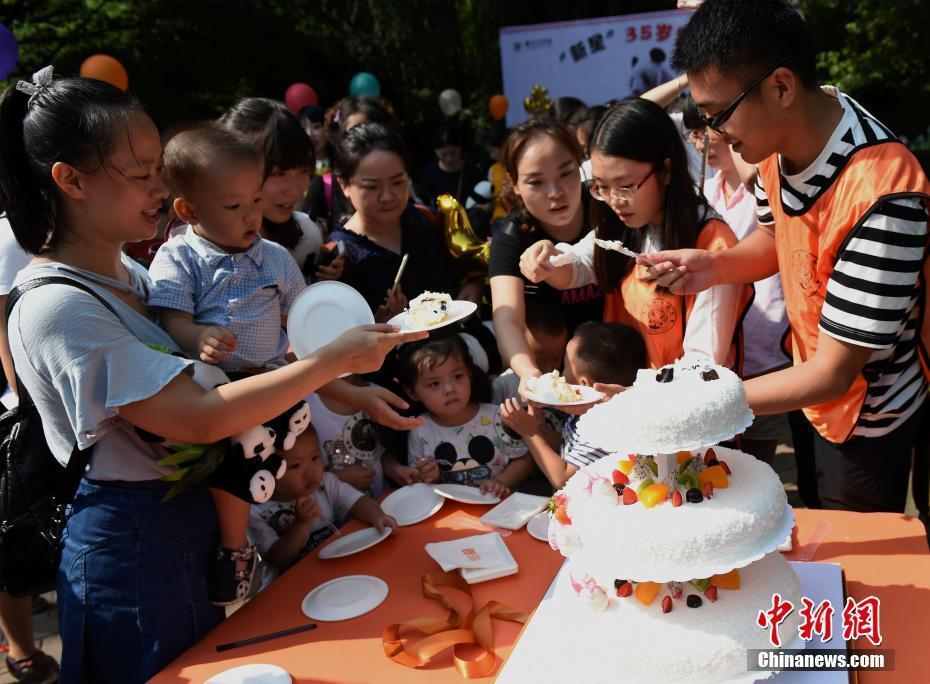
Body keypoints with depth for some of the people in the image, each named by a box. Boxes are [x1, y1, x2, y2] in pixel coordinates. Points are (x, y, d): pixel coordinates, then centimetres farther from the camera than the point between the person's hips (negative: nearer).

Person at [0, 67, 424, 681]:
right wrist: (334, 360, -26)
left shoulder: (130, 274, 5)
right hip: (135, 543, -8)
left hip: (196, 516, 8)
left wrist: (334, 391, -2)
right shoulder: (55, 308, -23)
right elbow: (199, 418, -28)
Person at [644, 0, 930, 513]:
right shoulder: (780, 138, -15)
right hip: (811, 381, 6)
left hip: (865, 416, -6)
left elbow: (833, 374, -30)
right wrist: (714, 267, -16)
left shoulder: (882, 194, -37)